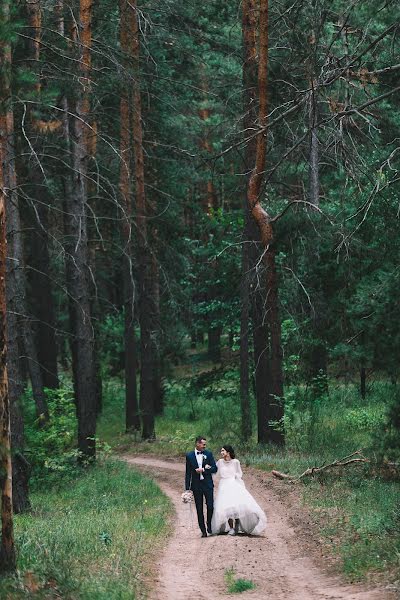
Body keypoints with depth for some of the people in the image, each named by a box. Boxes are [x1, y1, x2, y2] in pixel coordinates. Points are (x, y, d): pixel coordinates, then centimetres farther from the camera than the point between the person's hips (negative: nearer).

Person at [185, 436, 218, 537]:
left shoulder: (208, 454, 4)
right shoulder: (189, 456, 3)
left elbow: (215, 468, 0)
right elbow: (188, 473, 4)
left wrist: (203, 470, -14)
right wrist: (187, 488, 0)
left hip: (208, 484, 0)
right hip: (196, 485, 0)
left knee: (210, 506, -9)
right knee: (199, 509, 2)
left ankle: (209, 526, 14)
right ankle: (203, 531, 7)